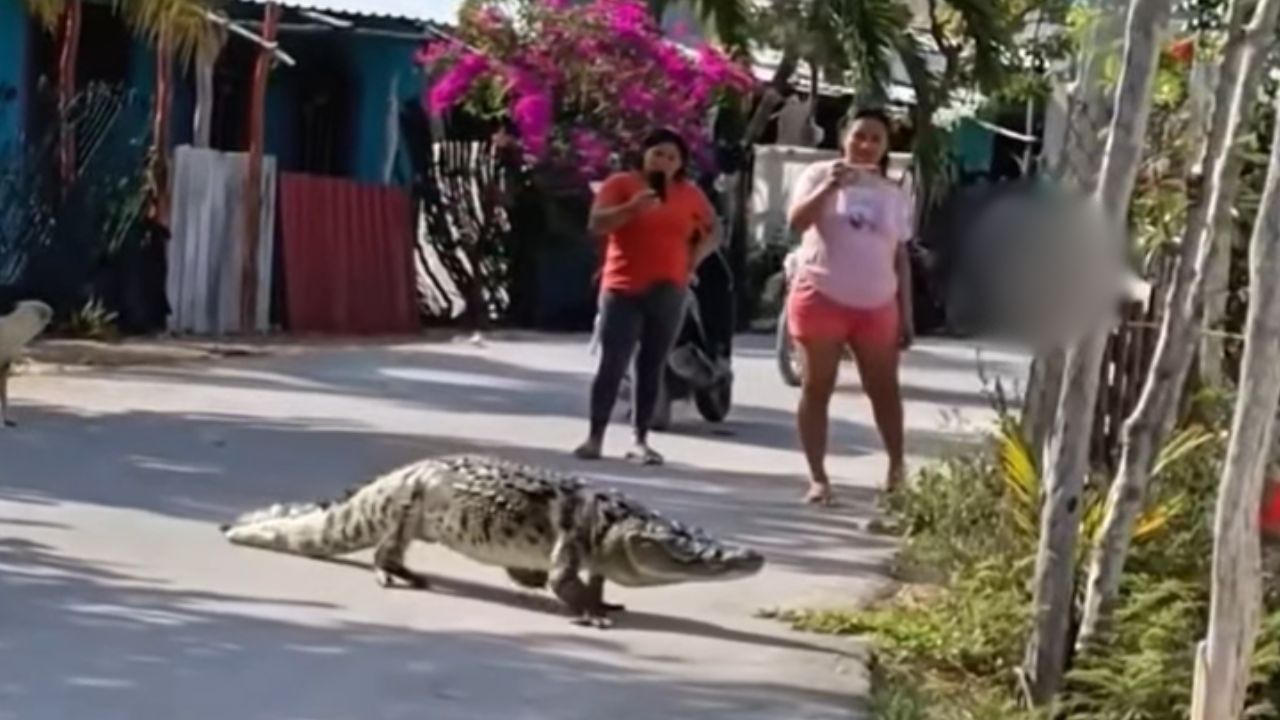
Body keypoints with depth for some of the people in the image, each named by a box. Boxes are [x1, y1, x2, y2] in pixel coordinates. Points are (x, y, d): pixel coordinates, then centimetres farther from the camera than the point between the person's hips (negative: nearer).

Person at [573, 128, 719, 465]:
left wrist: (693, 260, 5)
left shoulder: (689, 194, 8)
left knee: (652, 368, 6)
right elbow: (597, 223, -12)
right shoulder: (621, 183, -1)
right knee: (612, 364, -7)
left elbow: (712, 231, 20)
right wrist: (632, 207, -25)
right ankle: (595, 436, -2)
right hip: (623, 289, -3)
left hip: (668, 293, 3)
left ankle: (641, 441, 10)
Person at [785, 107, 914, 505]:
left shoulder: (895, 195, 10)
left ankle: (897, 468, 20)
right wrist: (830, 186, -28)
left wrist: (906, 315, 8)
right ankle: (818, 478, 3)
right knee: (817, 388, 0)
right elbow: (796, 222, -16)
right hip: (821, 298, -3)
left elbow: (900, 258, 12)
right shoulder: (820, 174, -1)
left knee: (884, 388, 7)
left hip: (877, 305, 3)